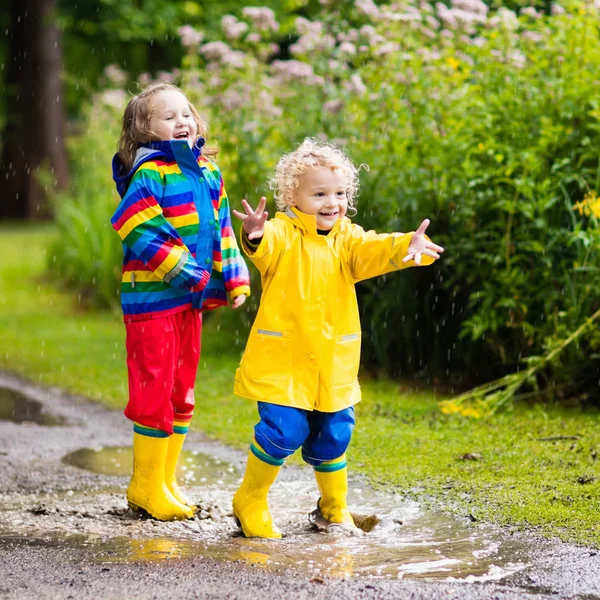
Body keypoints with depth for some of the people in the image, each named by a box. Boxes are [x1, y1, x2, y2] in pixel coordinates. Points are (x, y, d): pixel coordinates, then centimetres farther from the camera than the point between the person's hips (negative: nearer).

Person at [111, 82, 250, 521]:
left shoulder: (208, 171, 11)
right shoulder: (149, 174, -12)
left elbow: (221, 228, 18)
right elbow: (138, 231, -19)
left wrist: (234, 279, 7)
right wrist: (192, 275, -20)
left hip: (194, 299, 8)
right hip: (153, 297, -8)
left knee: (182, 390, 13)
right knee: (155, 389, -4)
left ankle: (166, 480, 23)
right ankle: (146, 485, 7)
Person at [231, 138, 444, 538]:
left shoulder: (346, 237, 5)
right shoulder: (282, 234, -7)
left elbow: (373, 250, -14)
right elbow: (266, 247, -30)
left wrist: (407, 247, -36)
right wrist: (255, 236, -56)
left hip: (333, 365, 5)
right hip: (283, 361, -4)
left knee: (333, 435, 12)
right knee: (283, 430, -12)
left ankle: (335, 508, 34)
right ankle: (250, 502, 10)